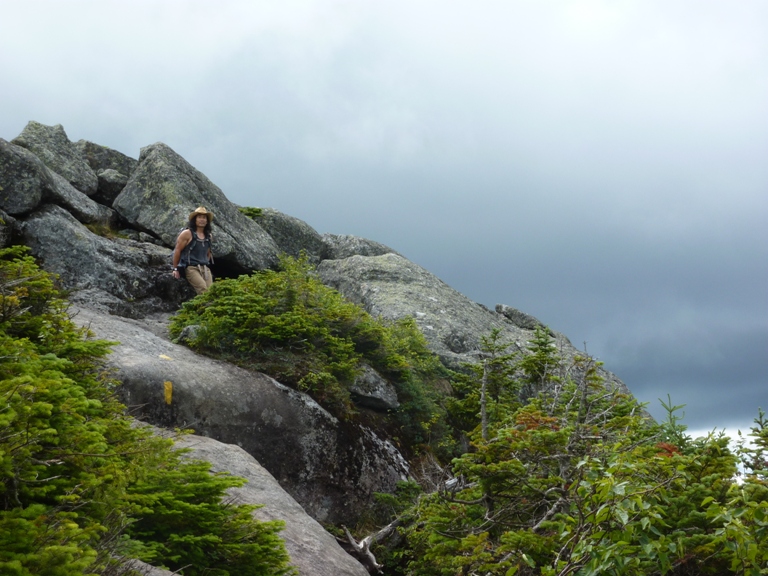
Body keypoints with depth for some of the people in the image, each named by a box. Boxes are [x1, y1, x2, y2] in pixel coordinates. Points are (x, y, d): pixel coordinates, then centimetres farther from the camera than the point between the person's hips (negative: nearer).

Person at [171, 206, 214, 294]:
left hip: (205, 269, 6)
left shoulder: (208, 236, 17)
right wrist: (175, 269, 1)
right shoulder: (187, 233, -1)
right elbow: (177, 250, 0)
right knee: (203, 289, -27)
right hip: (191, 268, -6)